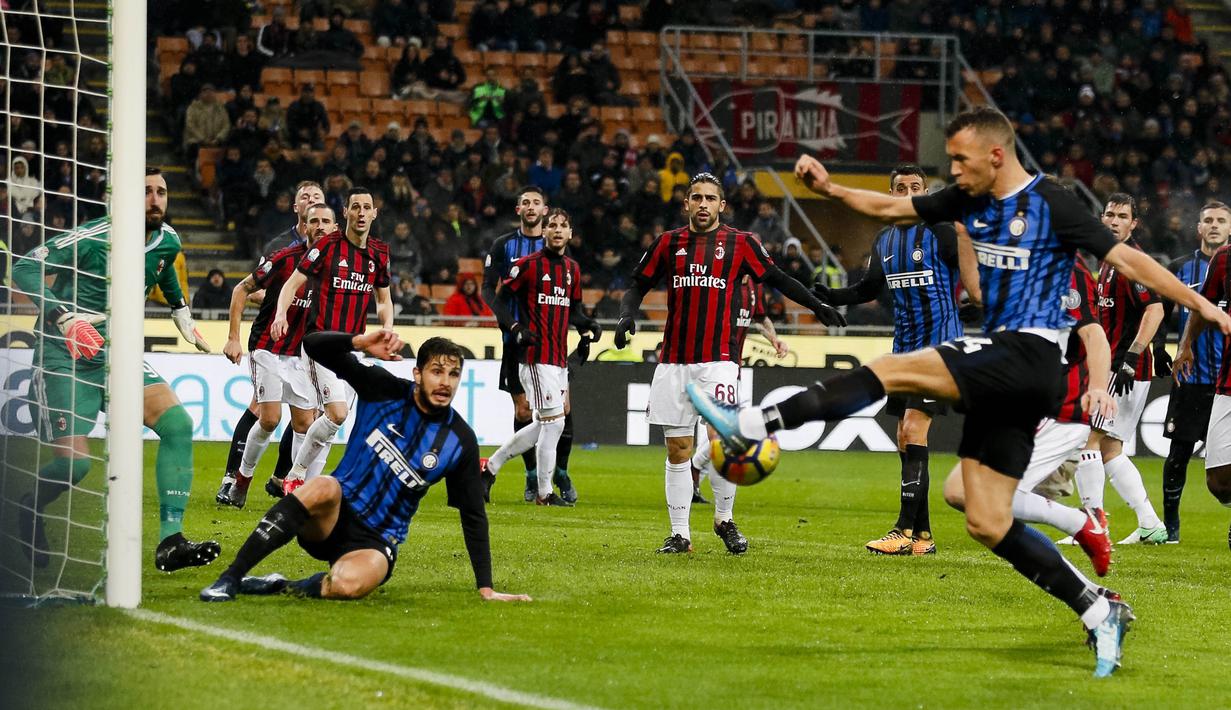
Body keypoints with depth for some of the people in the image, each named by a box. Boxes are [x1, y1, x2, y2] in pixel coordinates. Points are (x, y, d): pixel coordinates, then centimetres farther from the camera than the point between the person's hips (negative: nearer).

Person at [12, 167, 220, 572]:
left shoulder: (167, 241, 3)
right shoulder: (92, 239, -19)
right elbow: (24, 270, -21)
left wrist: (180, 310, 26)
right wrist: (64, 318, -32)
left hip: (118, 353, 6)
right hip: (65, 357, -6)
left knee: (177, 424, -16)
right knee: (73, 463, -16)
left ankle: (170, 543, -18)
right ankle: (25, 512, 20)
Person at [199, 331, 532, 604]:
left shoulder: (460, 440, -2)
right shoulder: (384, 390, -1)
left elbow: (473, 516, 4)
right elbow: (314, 345, -5)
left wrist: (486, 589, 1)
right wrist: (361, 342, -25)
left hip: (376, 541, -1)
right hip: (330, 519, 1)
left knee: (349, 584, -38)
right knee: (325, 487, -39)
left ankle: (286, 588, -6)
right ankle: (230, 578, -33)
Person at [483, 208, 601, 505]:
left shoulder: (573, 269, 15)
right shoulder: (529, 264, -6)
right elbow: (498, 298, -3)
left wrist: (588, 325, 5)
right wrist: (515, 328, -15)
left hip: (560, 359, 8)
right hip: (537, 356, -8)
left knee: (544, 426, 13)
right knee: (553, 422, -9)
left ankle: (491, 465, 26)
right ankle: (544, 492, 1)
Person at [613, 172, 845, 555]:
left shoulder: (739, 243, 3)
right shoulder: (668, 243, 9)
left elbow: (777, 279, 9)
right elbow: (639, 285, 16)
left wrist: (816, 305, 1)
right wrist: (627, 315, -2)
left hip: (718, 359, -2)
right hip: (674, 361, 2)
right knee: (678, 450, 3)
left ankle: (724, 520, 5)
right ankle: (679, 534, 10)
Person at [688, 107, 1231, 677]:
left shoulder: (1052, 205, -6)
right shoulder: (970, 200, 13)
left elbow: (1127, 260, -7)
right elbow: (891, 208, 20)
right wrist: (829, 189, 6)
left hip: (1026, 354, -9)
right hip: (998, 368, 9)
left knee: (890, 370, -19)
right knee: (988, 524, 3)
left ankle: (749, 426, -19)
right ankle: (1100, 614, 5)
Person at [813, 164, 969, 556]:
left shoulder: (940, 232, -7)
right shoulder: (884, 240, 12)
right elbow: (869, 289, 24)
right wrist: (831, 296, 10)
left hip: (938, 343, -7)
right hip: (904, 345, 7)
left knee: (914, 430, -16)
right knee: (905, 439, 5)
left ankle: (905, 531, -18)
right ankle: (922, 536, 11)